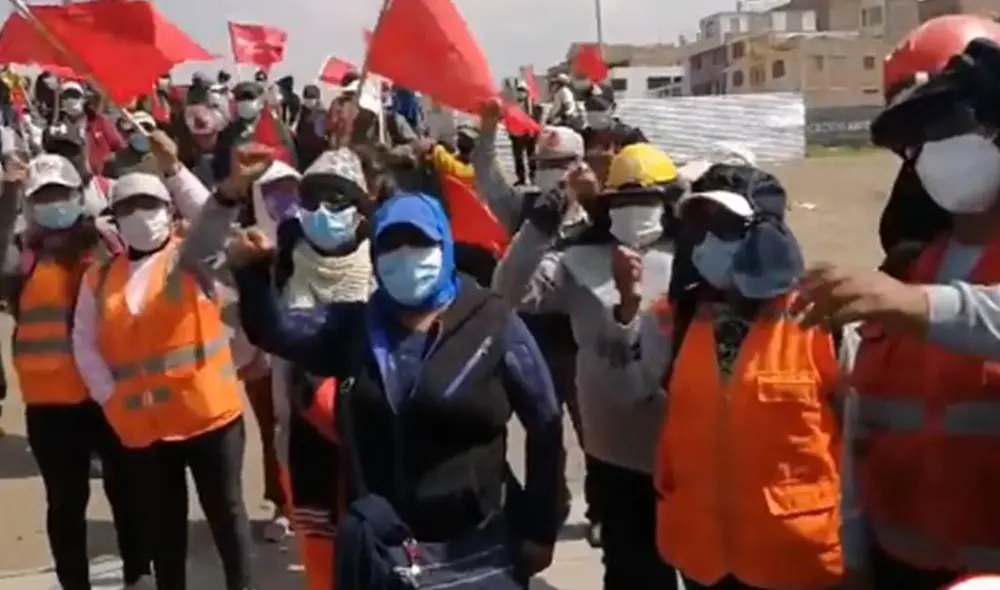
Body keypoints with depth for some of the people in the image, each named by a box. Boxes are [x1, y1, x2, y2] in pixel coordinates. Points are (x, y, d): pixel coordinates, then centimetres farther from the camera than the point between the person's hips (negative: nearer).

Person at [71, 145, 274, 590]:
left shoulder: (192, 258, -4)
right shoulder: (100, 279, 8)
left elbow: (210, 231, -26)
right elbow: (85, 343, 9)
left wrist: (233, 189, -48)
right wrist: (111, 399, -5)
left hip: (207, 411, -3)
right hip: (141, 423, 3)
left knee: (224, 508, 8)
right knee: (163, 521, 15)